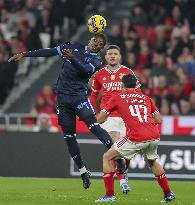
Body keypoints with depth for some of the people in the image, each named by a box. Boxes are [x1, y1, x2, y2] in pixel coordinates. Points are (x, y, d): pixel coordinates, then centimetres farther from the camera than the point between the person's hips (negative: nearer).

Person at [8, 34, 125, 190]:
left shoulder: (97, 60, 1)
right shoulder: (75, 47, 12)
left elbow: (85, 70, -19)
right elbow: (50, 52, 15)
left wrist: (72, 58, -36)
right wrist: (24, 55, 15)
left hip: (79, 96, -4)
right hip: (62, 97, 4)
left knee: (93, 126, -23)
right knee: (69, 136, 4)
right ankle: (83, 172, 12)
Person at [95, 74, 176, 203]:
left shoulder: (118, 98, 11)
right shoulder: (146, 98, 20)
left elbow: (100, 119, 13)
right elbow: (159, 120, 18)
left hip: (136, 138, -5)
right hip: (154, 136, 5)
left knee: (107, 158, 11)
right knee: (152, 162, 34)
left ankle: (110, 195, 4)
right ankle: (168, 193, 34)